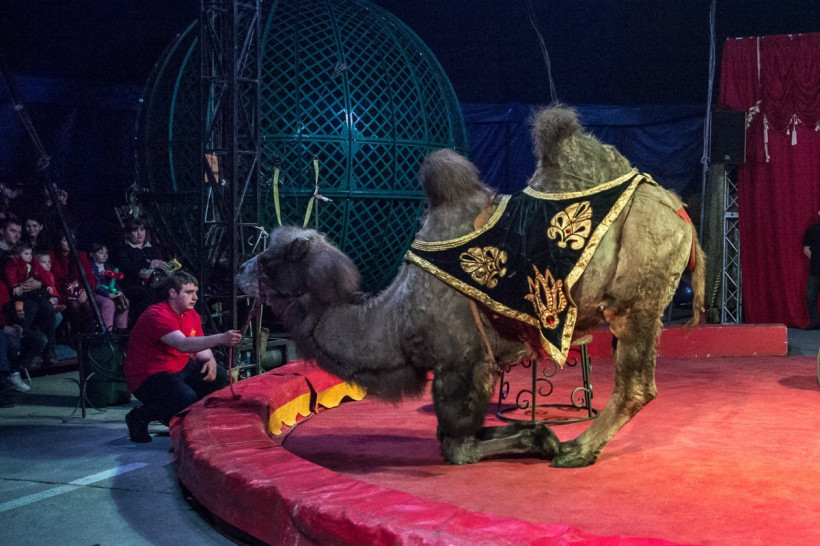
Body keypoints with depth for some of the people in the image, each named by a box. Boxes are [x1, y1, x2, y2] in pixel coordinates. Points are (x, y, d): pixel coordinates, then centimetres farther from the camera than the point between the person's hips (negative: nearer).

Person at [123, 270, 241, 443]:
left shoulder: (192, 315, 7)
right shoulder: (157, 315, -23)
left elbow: (200, 348, 9)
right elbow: (184, 345, -37)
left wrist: (210, 360, -16)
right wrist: (220, 339, -48)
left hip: (179, 369, 9)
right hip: (147, 377, -9)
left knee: (218, 376, -8)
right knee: (187, 399, -32)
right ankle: (138, 417, -6)